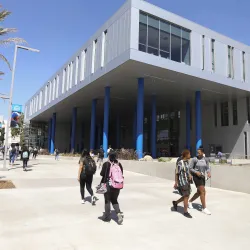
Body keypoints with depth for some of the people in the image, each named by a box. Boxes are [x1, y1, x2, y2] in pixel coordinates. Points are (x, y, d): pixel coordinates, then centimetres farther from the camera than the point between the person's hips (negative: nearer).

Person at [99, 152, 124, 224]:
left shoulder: (106, 164, -10)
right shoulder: (119, 164, 1)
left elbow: (102, 174, -9)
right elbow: (122, 174, 5)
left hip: (108, 184, -4)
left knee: (107, 200, 10)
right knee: (114, 200, 16)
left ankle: (107, 216, 19)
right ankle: (119, 213, -3)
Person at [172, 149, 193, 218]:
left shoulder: (187, 161, 6)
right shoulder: (180, 163, -19)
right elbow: (177, 173, -14)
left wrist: (190, 176, 2)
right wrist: (176, 182, -10)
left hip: (187, 181, 9)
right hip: (182, 182, -9)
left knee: (187, 196, 14)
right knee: (186, 196, -4)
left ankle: (175, 203, 33)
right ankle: (185, 212, 10)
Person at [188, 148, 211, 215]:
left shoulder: (205, 159, 2)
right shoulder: (194, 159, -12)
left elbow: (207, 168, 6)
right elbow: (190, 168, -8)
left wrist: (208, 173, -15)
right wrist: (196, 172, -21)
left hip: (202, 177, 6)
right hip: (196, 176, -6)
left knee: (199, 192, 14)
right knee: (203, 192, -11)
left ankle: (190, 202, 35)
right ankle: (204, 208, 0)